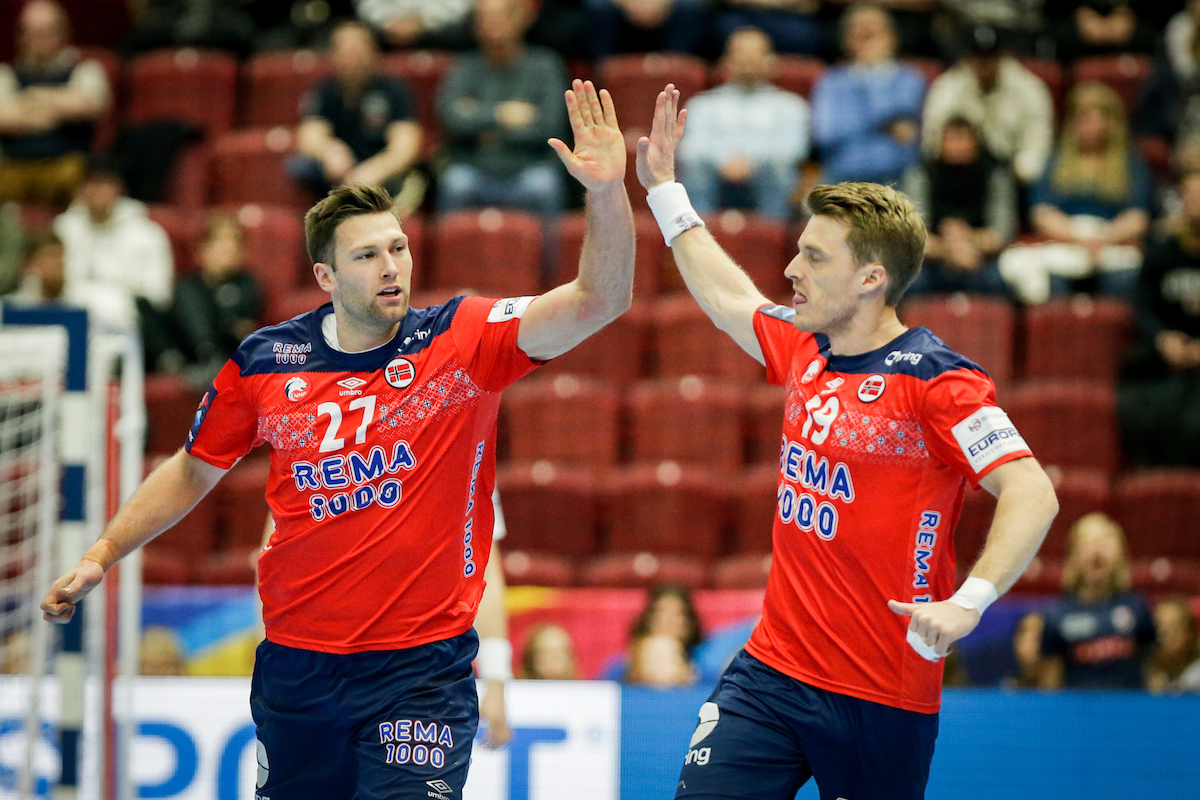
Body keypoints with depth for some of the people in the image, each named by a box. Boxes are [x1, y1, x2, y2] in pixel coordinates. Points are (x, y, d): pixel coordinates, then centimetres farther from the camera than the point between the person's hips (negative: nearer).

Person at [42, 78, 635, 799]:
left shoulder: (464, 341, -7)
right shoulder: (264, 363, -1)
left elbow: (599, 302, -19)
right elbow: (194, 470, 16)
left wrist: (606, 191, -34)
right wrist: (100, 557, 12)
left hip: (421, 664, -3)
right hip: (296, 657, 3)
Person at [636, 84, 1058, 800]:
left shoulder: (936, 380, -14)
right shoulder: (804, 352, 9)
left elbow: (1032, 494, -22)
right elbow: (726, 296, 31)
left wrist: (966, 603, -34)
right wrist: (665, 189, 38)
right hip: (770, 674, 6)